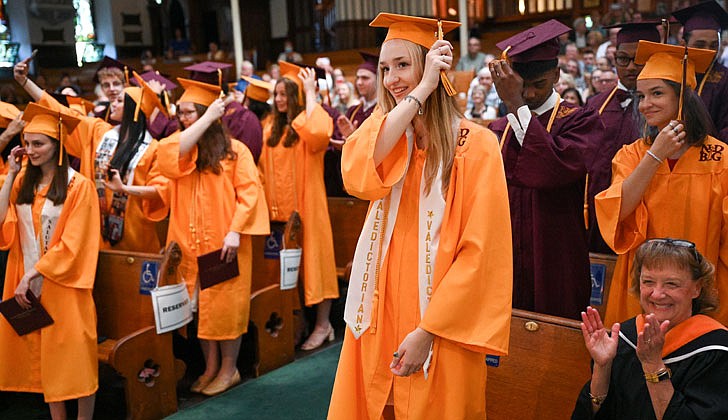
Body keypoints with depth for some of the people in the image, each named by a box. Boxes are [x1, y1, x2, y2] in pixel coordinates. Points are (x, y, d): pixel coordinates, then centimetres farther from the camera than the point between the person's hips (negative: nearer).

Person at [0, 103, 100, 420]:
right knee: (42, 357, 10)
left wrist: (32, 275, -14)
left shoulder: (78, 185, -8)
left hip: (62, 284, -5)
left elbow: (72, 244, -12)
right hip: (27, 284, 5)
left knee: (72, 355, 0)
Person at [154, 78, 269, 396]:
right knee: (198, 305, 10)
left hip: (223, 242, -4)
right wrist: (208, 118, -14)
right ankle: (210, 367, 23)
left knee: (225, 304, 2)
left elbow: (249, 192, -9)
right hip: (189, 242, 4)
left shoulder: (234, 150, -3)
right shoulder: (180, 148, 9)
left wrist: (235, 231, -19)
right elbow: (168, 156, -15)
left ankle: (229, 369, 16)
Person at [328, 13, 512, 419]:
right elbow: (357, 175, -19)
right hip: (379, 313, 4)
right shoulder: (385, 129, 4)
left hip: (439, 326, -4)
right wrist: (422, 89, -20)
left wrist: (427, 331, -17)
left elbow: (480, 251, -13)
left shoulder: (476, 144, -9)